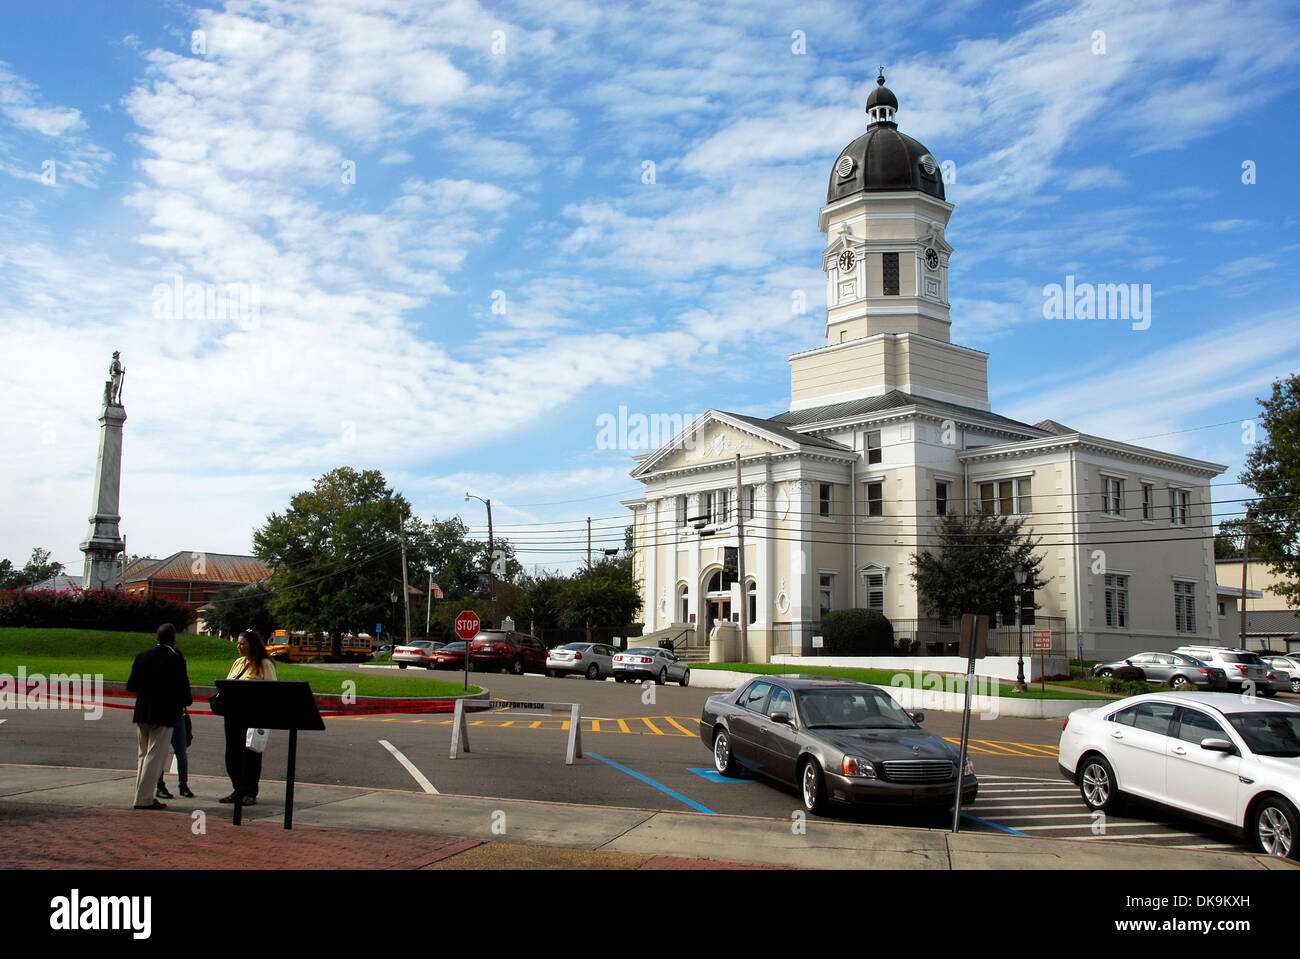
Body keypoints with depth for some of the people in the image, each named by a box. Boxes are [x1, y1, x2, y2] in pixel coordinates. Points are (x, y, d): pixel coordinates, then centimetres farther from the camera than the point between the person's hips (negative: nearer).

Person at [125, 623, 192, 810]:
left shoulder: (142, 657, 3)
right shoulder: (176, 660, -11)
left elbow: (130, 686, 4)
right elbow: (183, 689, -10)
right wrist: (185, 701, 11)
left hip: (142, 714, 6)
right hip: (164, 715, -5)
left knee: (143, 755, 16)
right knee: (155, 757, -1)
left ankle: (142, 795, 20)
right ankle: (144, 798, -1)